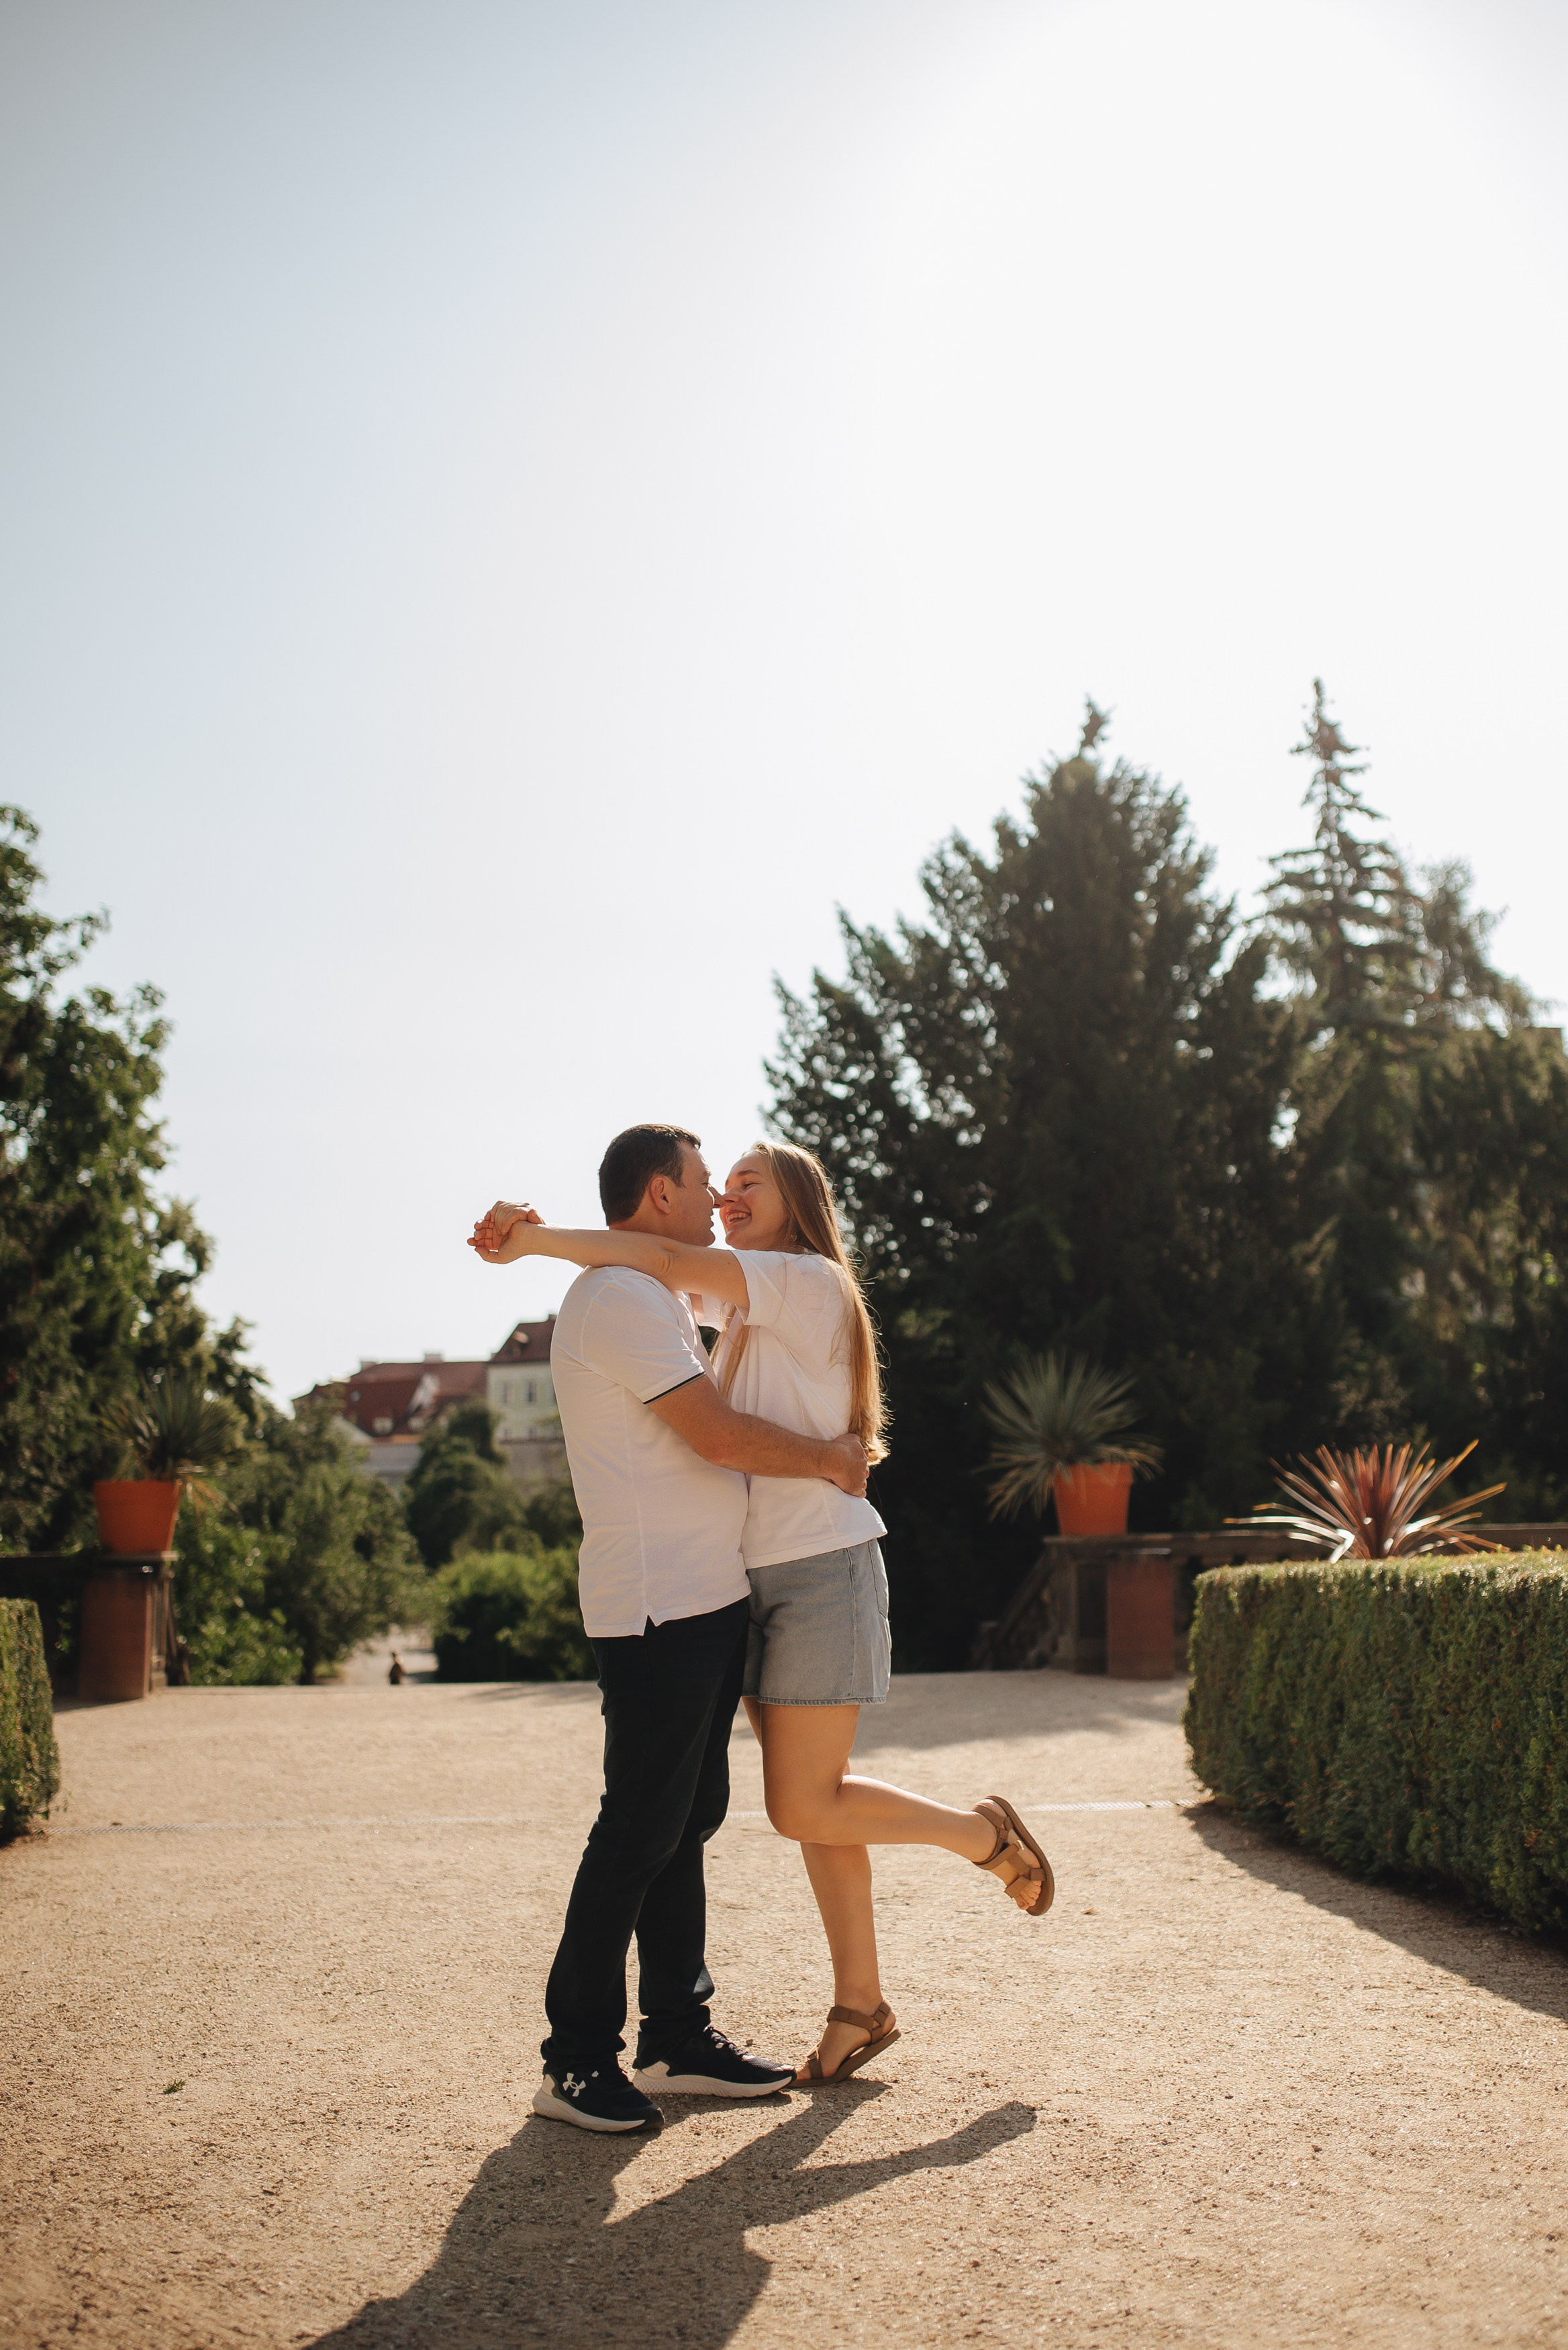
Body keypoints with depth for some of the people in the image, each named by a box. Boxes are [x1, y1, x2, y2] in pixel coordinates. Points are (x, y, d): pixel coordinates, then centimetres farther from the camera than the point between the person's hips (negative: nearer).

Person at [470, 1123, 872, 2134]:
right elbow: (719, 1437, -17)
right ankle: (577, 2059, 4)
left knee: (685, 1822, 13)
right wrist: (827, 1459, -4)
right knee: (640, 1829, -5)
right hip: (657, 1606, -10)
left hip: (707, 1598, 10)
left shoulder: (658, 1297, 20)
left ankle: (679, 2038, 21)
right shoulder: (621, 1298, -13)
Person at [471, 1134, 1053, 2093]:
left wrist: (534, 1239, -16)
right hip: (760, 1577, 8)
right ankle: (861, 2006, 19)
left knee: (805, 1808, -7)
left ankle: (987, 1835, 14)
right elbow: (665, 1275, 13)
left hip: (823, 1568, -8)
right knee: (812, 1803, 9)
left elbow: (672, 1261, -20)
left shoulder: (809, 1281, -10)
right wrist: (534, 1234, -6)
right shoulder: (743, 1301, 15)